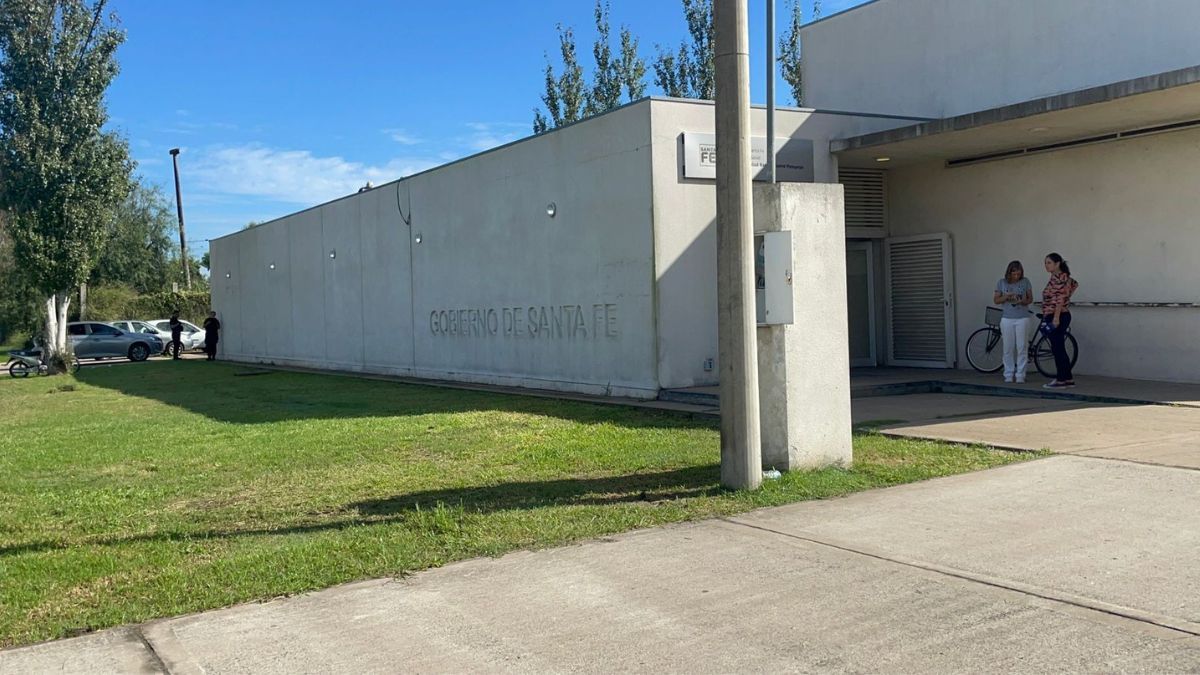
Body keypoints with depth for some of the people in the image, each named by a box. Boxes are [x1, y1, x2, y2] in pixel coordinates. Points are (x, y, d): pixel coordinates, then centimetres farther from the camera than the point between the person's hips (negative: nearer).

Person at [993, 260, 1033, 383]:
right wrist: (1006, 297, -15)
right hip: (1007, 319, 1)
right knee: (1008, 348, 3)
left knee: (1022, 347, -1)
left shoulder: (1025, 282, 0)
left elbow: (1030, 299, 5)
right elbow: (996, 300, 3)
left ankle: (1020, 375, 4)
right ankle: (1009, 374, 10)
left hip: (1022, 318, -1)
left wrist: (1023, 301, -17)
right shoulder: (1001, 283, 1)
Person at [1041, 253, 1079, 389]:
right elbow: (1075, 283, 32)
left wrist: (1056, 318, -24)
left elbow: (1060, 299, -22)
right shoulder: (1059, 277, 14)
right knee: (1059, 349, 13)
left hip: (1058, 317, -10)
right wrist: (1067, 296, 23)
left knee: (1057, 349, -6)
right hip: (1060, 317, 10)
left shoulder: (1058, 277, -15)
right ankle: (1069, 379, 16)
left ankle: (1061, 380, -2)